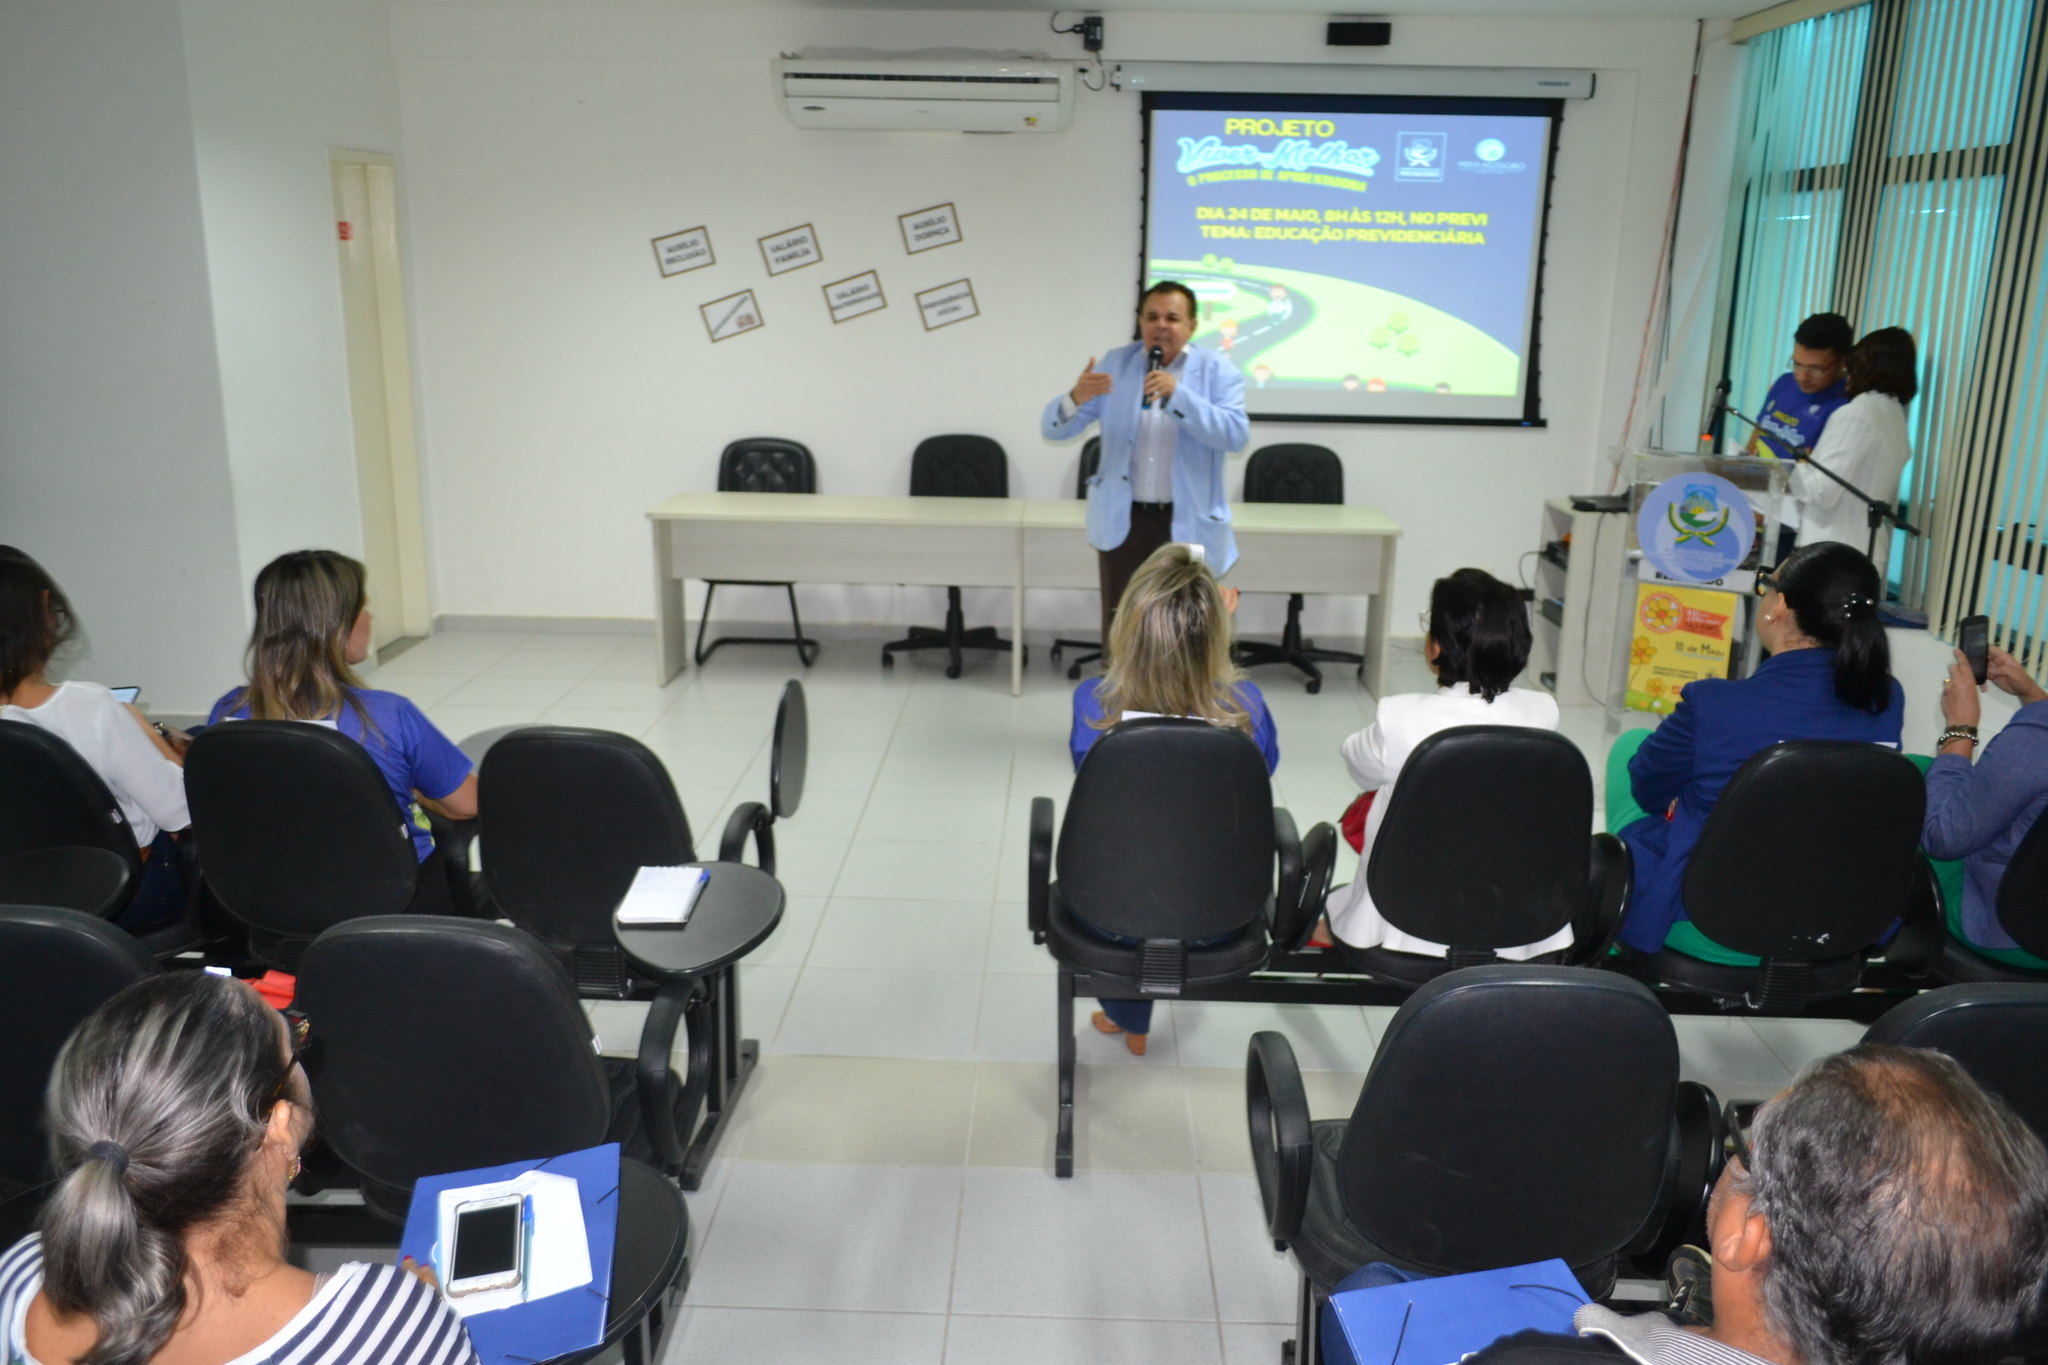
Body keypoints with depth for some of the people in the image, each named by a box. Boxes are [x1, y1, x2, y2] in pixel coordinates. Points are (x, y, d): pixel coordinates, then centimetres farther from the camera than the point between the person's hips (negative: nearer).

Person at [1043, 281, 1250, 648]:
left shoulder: (1217, 371, -3)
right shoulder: (1116, 364, 3)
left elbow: (1236, 435, -18)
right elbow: (1054, 428, 0)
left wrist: (1177, 395, -28)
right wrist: (1076, 397, -24)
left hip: (1189, 524, -2)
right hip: (1122, 520, 2)